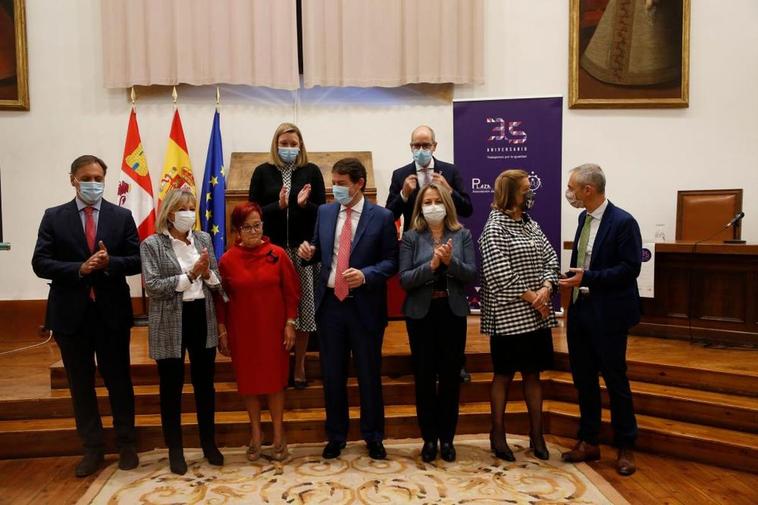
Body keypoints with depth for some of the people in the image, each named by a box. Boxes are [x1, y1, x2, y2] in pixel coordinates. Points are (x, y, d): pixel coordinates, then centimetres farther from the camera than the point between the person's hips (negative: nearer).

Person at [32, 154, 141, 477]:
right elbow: (40, 263, -5)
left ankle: (126, 445, 23)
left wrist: (109, 263, -20)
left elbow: (136, 261, -1)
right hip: (71, 313, 1)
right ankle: (93, 448, 24)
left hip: (112, 311, 0)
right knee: (81, 384, 10)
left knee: (119, 380, 9)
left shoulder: (122, 217, 2)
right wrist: (79, 269, -19)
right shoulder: (54, 217, 2)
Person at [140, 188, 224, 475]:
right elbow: (152, 287, -16)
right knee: (171, 389, 9)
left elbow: (217, 284, 8)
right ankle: (175, 450, 25)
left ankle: (209, 443, 31)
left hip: (203, 318, 4)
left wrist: (207, 273, -14)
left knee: (205, 384, 14)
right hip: (170, 324, -4)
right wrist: (190, 274, -20)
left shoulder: (204, 239, 6)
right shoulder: (152, 244, -6)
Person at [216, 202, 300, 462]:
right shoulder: (227, 260, -5)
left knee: (275, 378, 9)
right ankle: (255, 434, 28)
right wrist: (222, 331, 2)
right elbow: (220, 299, 2)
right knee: (248, 380, 11)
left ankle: (278, 434, 24)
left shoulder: (277, 254, -6)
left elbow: (291, 292, -2)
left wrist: (290, 324, -5)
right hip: (242, 331, 1)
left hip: (273, 329, -1)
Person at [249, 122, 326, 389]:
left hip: (304, 247, 0)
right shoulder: (263, 172, 4)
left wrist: (305, 204, -15)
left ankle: (299, 366, 19)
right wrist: (278, 206, -15)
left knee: (303, 305, 3)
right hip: (273, 248, 0)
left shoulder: (311, 171, 4)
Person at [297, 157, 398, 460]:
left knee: (369, 375, 10)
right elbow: (320, 252, 13)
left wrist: (366, 275, -21)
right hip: (329, 302, 3)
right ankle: (335, 436, 30)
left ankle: (373, 437, 28)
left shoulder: (381, 217, -5)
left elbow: (391, 261, -5)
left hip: (364, 305, -3)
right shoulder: (325, 212, 7)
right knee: (332, 375, 13)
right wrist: (309, 252, -9)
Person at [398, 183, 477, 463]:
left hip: (453, 312, 1)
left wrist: (451, 261, -21)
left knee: (450, 376, 8)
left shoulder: (462, 235, 2)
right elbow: (404, 279, -8)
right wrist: (431, 264, -21)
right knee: (424, 377, 6)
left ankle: (447, 437, 24)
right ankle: (429, 438, 22)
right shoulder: (411, 237, -1)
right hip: (421, 313, -1)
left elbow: (472, 274, -4)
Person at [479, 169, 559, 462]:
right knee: (504, 374, 5)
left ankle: (536, 434, 24)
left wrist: (545, 289, -12)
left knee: (533, 373, 13)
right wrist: (530, 298, -14)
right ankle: (498, 434, 20)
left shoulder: (531, 224, 11)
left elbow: (551, 259, 5)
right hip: (508, 315, -6)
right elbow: (499, 275, -17)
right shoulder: (495, 227, -10)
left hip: (537, 314, 6)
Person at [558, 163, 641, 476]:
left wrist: (588, 278, -22)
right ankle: (589, 441, 27)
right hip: (579, 310, 7)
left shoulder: (623, 222, -14)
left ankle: (625, 447, 21)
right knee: (583, 378, 13)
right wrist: (574, 280, 10)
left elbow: (630, 268, -18)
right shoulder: (584, 218, 10)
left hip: (607, 314, -7)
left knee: (615, 380, 5)